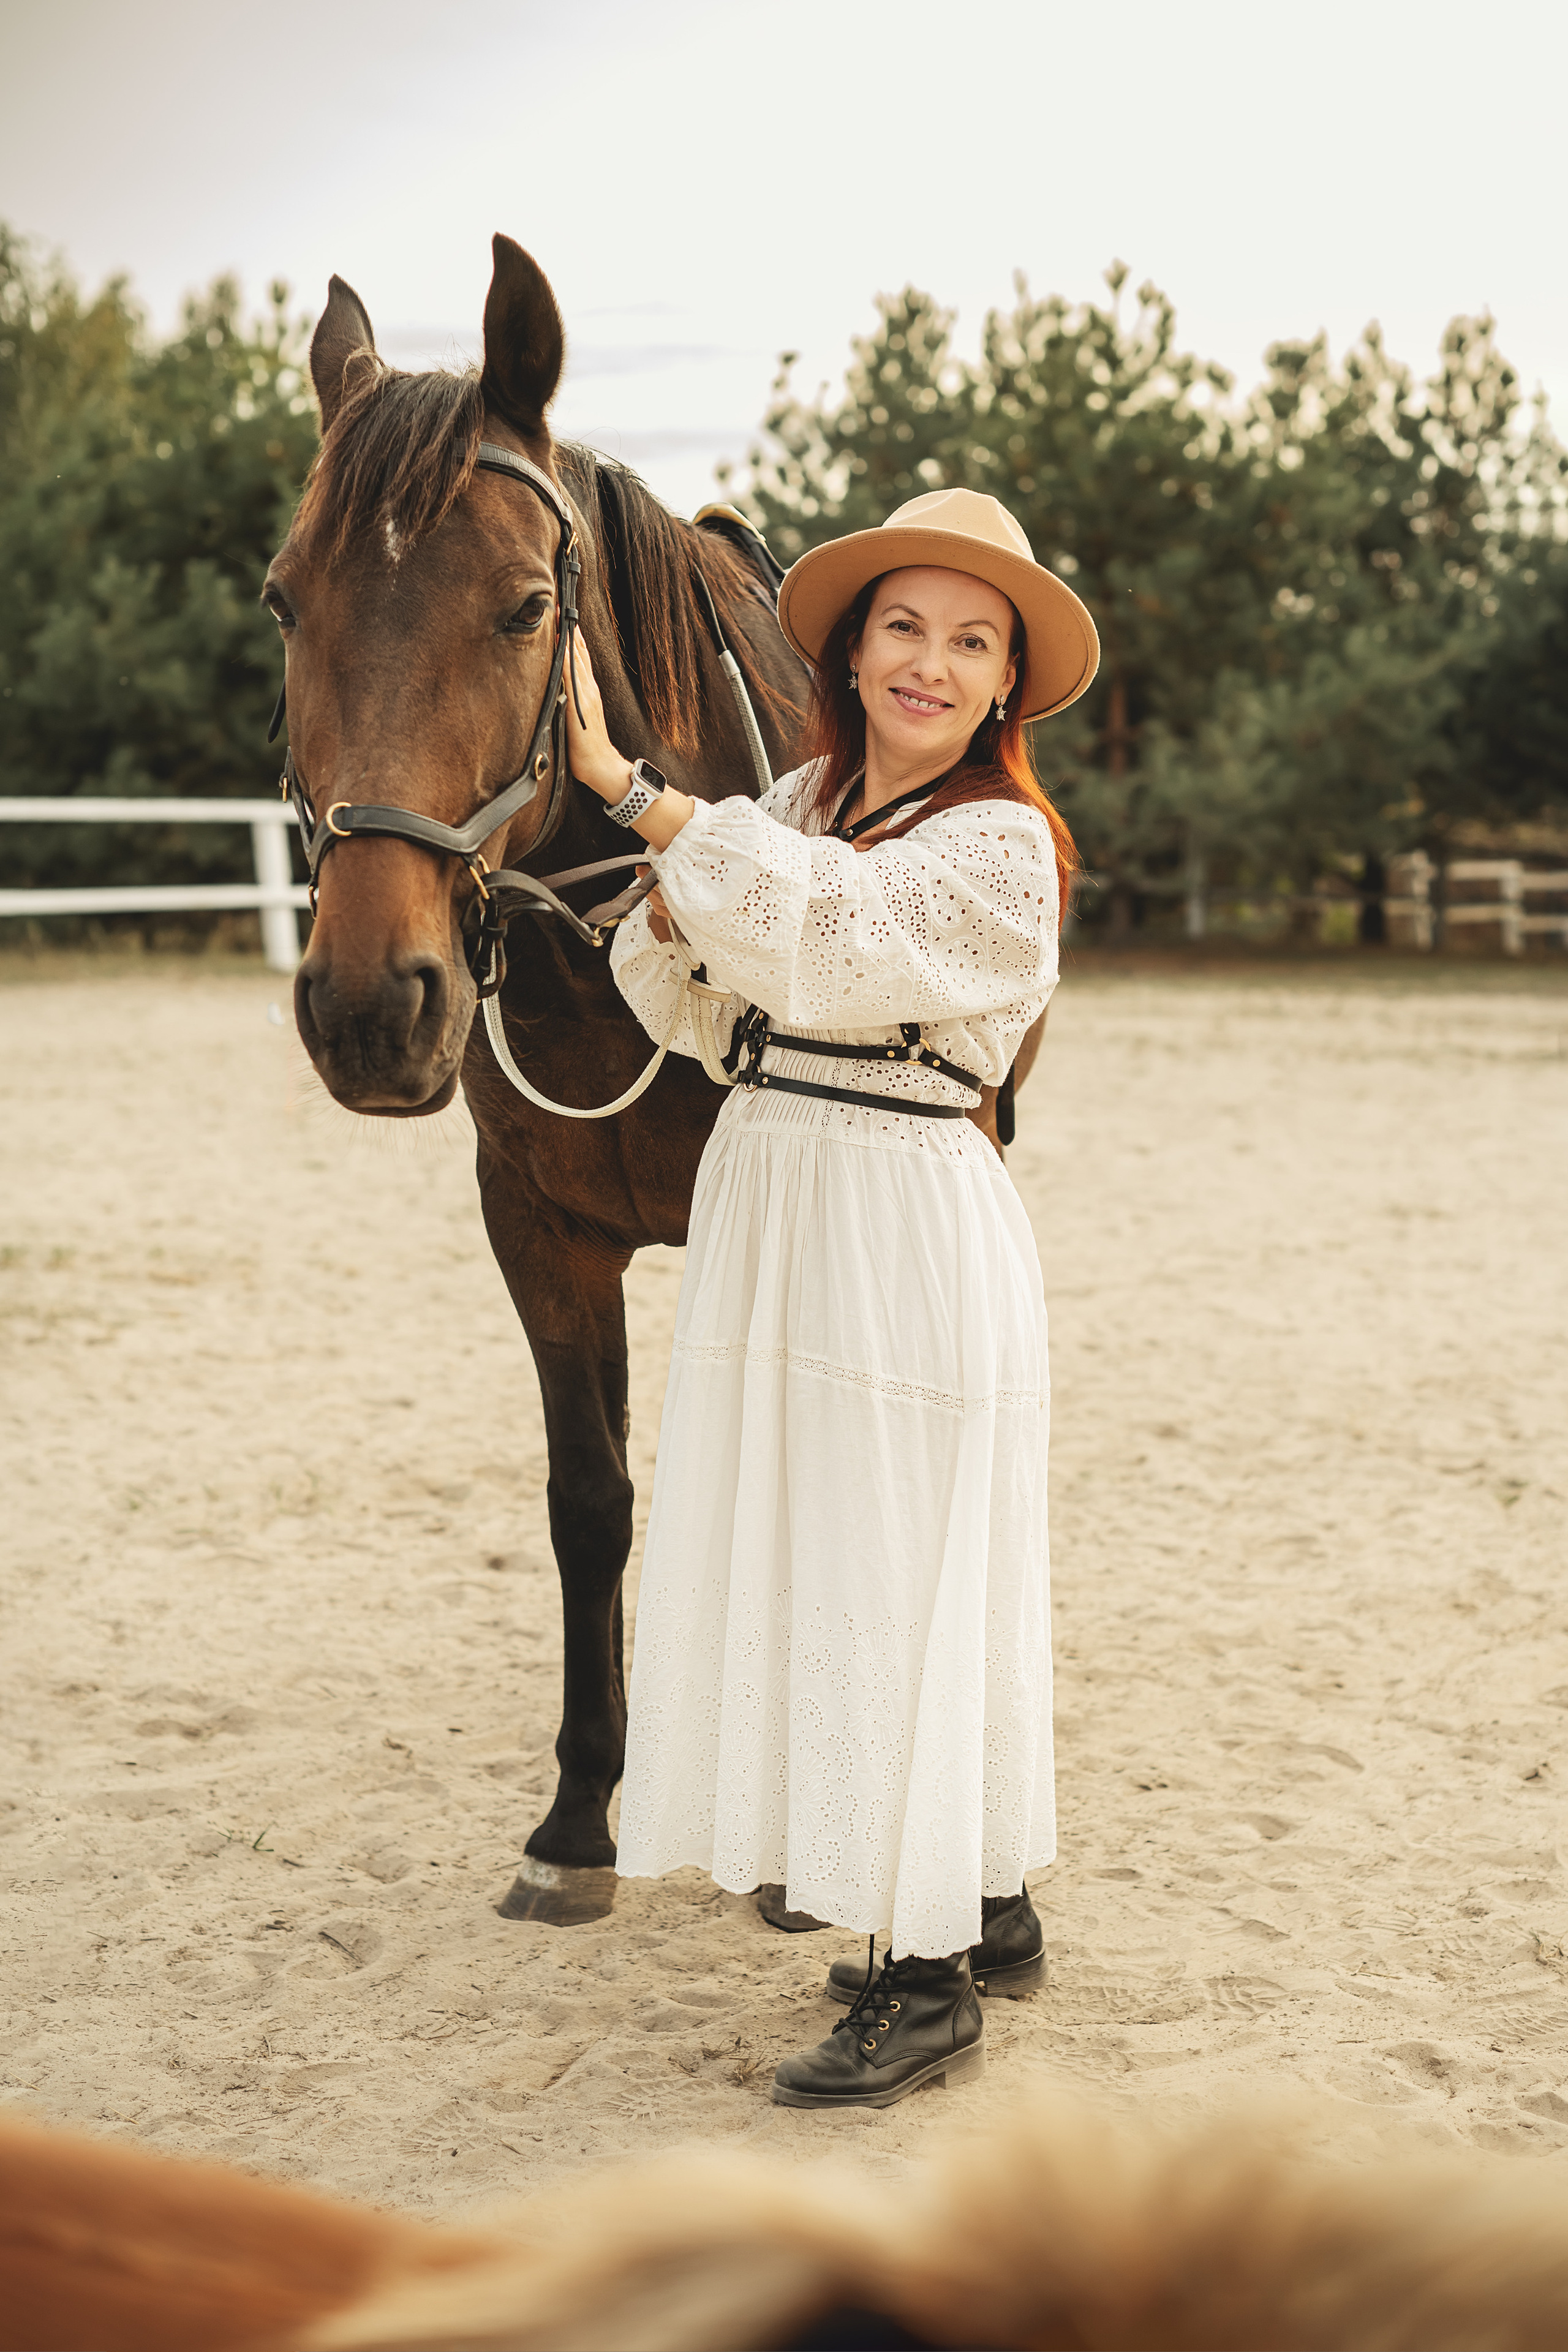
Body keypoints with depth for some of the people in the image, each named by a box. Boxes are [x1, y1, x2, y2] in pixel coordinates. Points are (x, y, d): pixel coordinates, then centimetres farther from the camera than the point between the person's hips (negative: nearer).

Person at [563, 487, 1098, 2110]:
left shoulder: (1001, 847, -10)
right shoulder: (796, 806, 11)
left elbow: (824, 925, -26)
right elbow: (700, 1006, 8)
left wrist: (630, 787, -27)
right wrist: (673, 910, -13)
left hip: (906, 1232, -8)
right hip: (763, 1205, 8)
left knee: (896, 1579, -4)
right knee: (809, 1566, 15)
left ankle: (935, 1988, 8)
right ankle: (986, 1912, 30)